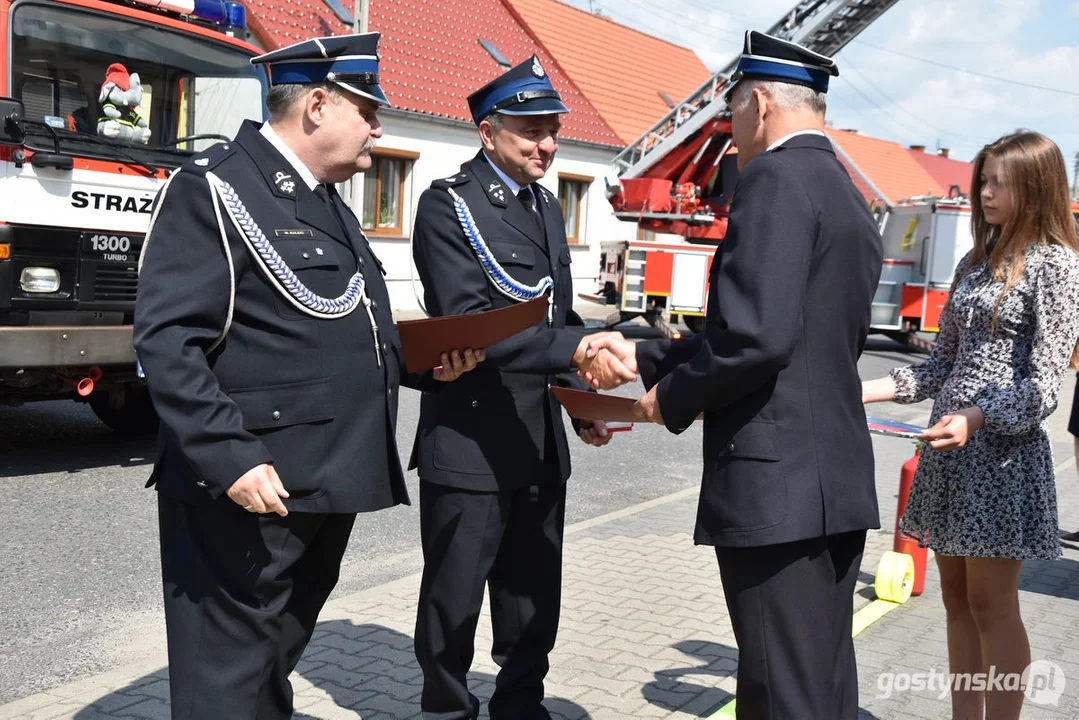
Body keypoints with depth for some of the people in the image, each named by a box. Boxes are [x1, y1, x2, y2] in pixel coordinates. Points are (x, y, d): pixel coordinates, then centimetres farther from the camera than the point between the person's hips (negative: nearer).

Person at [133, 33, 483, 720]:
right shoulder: (212, 188, -11)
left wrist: (426, 363, 6)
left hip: (330, 484, 9)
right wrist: (231, 459, -26)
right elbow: (168, 343, -19)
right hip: (249, 491, -9)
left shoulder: (330, 204, 18)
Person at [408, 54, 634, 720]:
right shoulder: (448, 205, -11)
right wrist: (575, 349, -32)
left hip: (541, 442, 7)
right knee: (454, 602, 8)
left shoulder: (548, 207, 13)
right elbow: (467, 324, -23)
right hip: (470, 441, -7)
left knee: (535, 601, 18)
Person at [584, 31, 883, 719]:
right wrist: (646, 356, 21)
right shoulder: (849, 196, 17)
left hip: (777, 483, -10)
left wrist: (672, 398, -5)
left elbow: (756, 336, -23)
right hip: (838, 479, 10)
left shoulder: (775, 180, -12)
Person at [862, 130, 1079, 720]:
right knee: (957, 600, 12)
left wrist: (976, 418, -30)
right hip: (949, 447, 7)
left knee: (992, 605, -1)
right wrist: (870, 390, 7)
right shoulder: (976, 262, 15)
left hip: (1003, 450, -7)